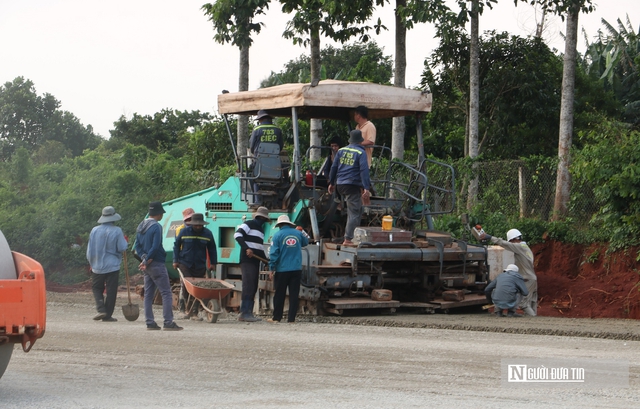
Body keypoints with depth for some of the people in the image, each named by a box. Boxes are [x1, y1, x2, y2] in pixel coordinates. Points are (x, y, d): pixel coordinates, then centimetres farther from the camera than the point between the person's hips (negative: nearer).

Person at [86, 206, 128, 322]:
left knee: (97, 288, 15)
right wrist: (124, 240, 11)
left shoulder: (94, 231, -1)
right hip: (112, 266, -2)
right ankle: (107, 315, 5)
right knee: (111, 291, 4)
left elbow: (89, 250, 4)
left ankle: (101, 309, -4)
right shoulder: (117, 231, -10)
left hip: (97, 266, 2)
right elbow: (122, 248, -10)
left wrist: (91, 263, 18)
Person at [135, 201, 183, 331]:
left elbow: (137, 245, 11)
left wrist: (144, 257, -2)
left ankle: (150, 323, 10)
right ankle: (168, 322, -10)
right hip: (157, 264, -8)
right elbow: (155, 247, -19)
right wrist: (146, 261, -9)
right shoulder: (156, 227, -14)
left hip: (147, 266, 8)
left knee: (148, 294, 10)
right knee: (166, 293, -5)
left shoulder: (141, 226, 12)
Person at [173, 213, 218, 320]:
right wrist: (176, 260, 3)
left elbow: (212, 249, 15)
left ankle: (194, 313, 4)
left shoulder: (207, 234, 4)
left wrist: (213, 263, 11)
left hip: (200, 266, 2)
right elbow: (176, 245, 8)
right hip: (185, 264, -2)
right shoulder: (184, 232, -1)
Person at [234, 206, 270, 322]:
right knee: (248, 287, -14)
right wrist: (246, 248, -26)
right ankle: (244, 313, -16)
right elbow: (237, 235, -17)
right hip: (247, 260, -9)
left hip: (256, 261, 9)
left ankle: (248, 313, 8)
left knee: (253, 289, 7)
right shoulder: (249, 224, -2)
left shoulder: (261, 229, 25)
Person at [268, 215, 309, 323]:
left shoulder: (277, 235, -6)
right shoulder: (297, 233, 5)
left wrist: (271, 269, -5)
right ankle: (291, 318, 1)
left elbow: (273, 253, -9)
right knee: (294, 294, 3)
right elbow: (306, 242, 26)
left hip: (282, 270, -2)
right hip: (296, 269, 2)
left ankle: (276, 317, 11)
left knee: (279, 294, 7)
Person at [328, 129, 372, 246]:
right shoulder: (360, 153, -6)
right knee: (354, 212, -3)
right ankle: (348, 239, -9)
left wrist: (332, 183, 24)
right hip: (353, 184, -6)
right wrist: (366, 188, -17)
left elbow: (334, 167, 14)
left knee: (357, 209, 24)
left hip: (340, 185, 6)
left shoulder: (341, 150, 11)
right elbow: (364, 170, -14)